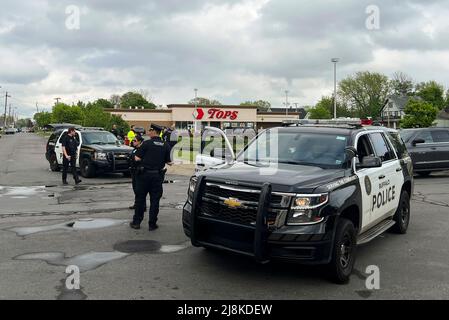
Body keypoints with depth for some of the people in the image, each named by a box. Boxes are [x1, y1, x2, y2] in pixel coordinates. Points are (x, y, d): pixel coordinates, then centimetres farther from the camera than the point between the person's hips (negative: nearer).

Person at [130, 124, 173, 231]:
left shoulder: (147, 143, -9)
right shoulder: (165, 146, 1)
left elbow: (137, 158, -10)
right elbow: (168, 162, 3)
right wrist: (170, 162, 24)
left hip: (145, 174, -2)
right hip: (158, 175, 2)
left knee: (140, 198, 10)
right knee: (155, 200, 7)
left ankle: (136, 222, 16)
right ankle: (152, 224, 10)